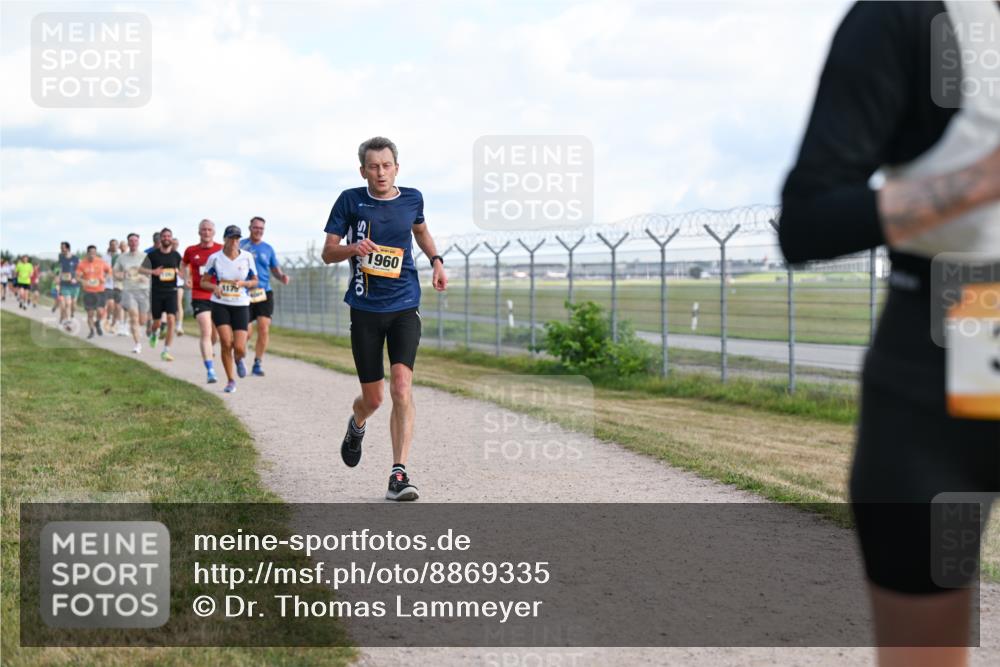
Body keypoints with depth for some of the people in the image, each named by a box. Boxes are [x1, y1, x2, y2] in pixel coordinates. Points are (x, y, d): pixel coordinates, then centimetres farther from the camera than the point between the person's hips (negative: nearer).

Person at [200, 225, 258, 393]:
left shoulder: (247, 257, -1)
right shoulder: (215, 258, -2)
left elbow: (254, 281, 9)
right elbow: (203, 282, 5)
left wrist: (243, 283, -13)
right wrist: (214, 287, -16)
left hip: (241, 305, 1)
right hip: (220, 305, 0)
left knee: (239, 348, -9)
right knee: (226, 342, -14)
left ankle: (238, 360, 30)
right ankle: (230, 381, 3)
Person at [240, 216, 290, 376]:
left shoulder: (268, 248, 10)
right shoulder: (240, 245, 2)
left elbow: (275, 269, 16)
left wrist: (282, 277, -5)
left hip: (264, 293, 2)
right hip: (245, 295, -2)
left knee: (264, 330, -10)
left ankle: (258, 364, 2)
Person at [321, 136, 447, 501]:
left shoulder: (412, 199, 5)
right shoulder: (350, 200, -2)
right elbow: (328, 252, 1)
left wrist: (436, 260, 10)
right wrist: (353, 248, -20)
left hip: (404, 306, 1)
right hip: (365, 309, -1)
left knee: (401, 388, -17)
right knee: (373, 398, 6)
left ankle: (399, 474, -14)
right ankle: (356, 425, 44)